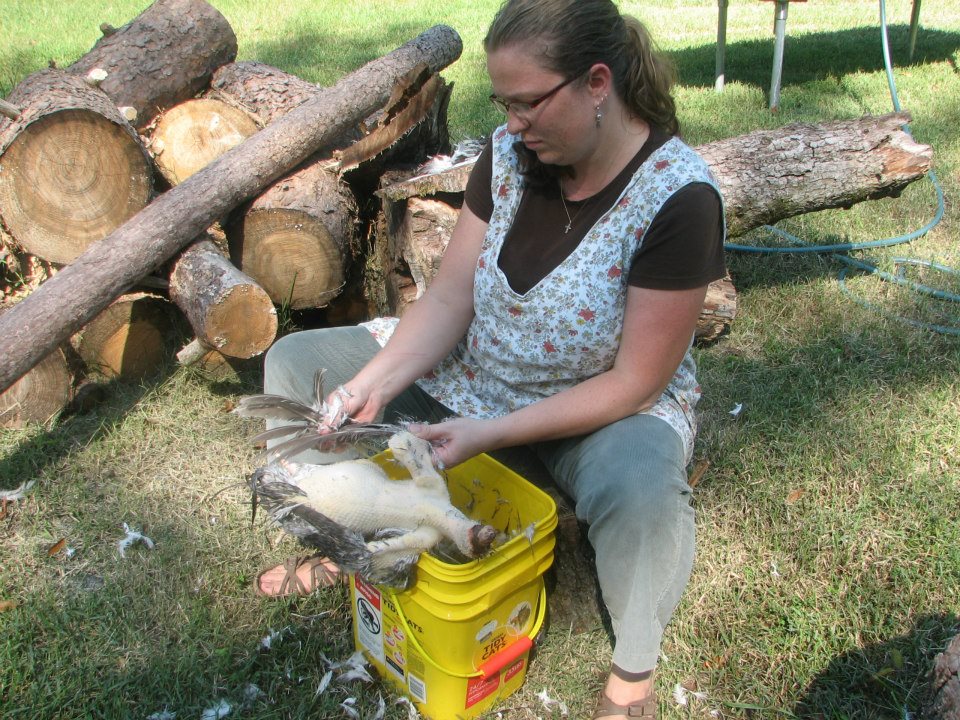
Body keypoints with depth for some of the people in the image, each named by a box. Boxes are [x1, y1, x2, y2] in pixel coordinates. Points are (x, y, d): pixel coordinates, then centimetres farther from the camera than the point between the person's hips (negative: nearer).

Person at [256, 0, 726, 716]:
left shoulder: (678, 195, -25)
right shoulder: (510, 152, -9)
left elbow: (634, 382, -23)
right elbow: (451, 293, -7)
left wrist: (491, 433, -28)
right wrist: (372, 384, -22)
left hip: (606, 408, -5)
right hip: (474, 368, 6)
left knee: (640, 489, -41)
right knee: (294, 364, 0)